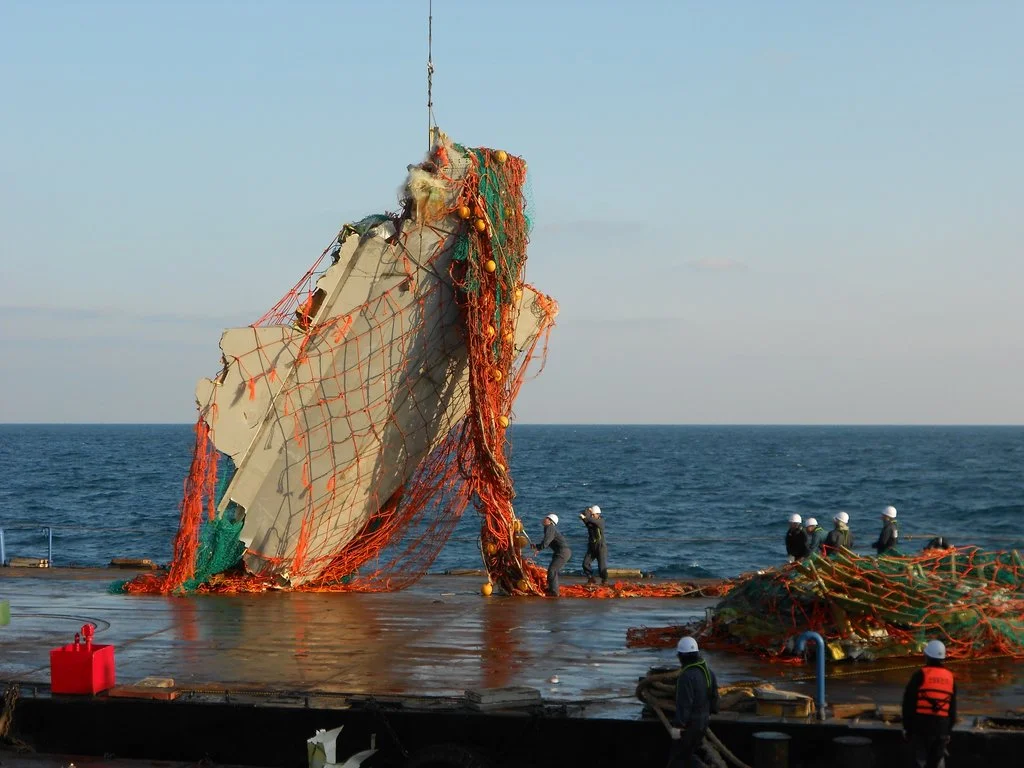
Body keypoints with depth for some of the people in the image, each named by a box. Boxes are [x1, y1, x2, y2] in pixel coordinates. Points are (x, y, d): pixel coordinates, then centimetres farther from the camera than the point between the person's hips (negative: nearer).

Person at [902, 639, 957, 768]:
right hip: (942, 727, 4)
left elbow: (908, 703, -6)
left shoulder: (920, 675, -6)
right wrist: (949, 730, 20)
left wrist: (906, 727, 2)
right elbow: (953, 708, 14)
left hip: (921, 725, -4)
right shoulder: (950, 677, 9)